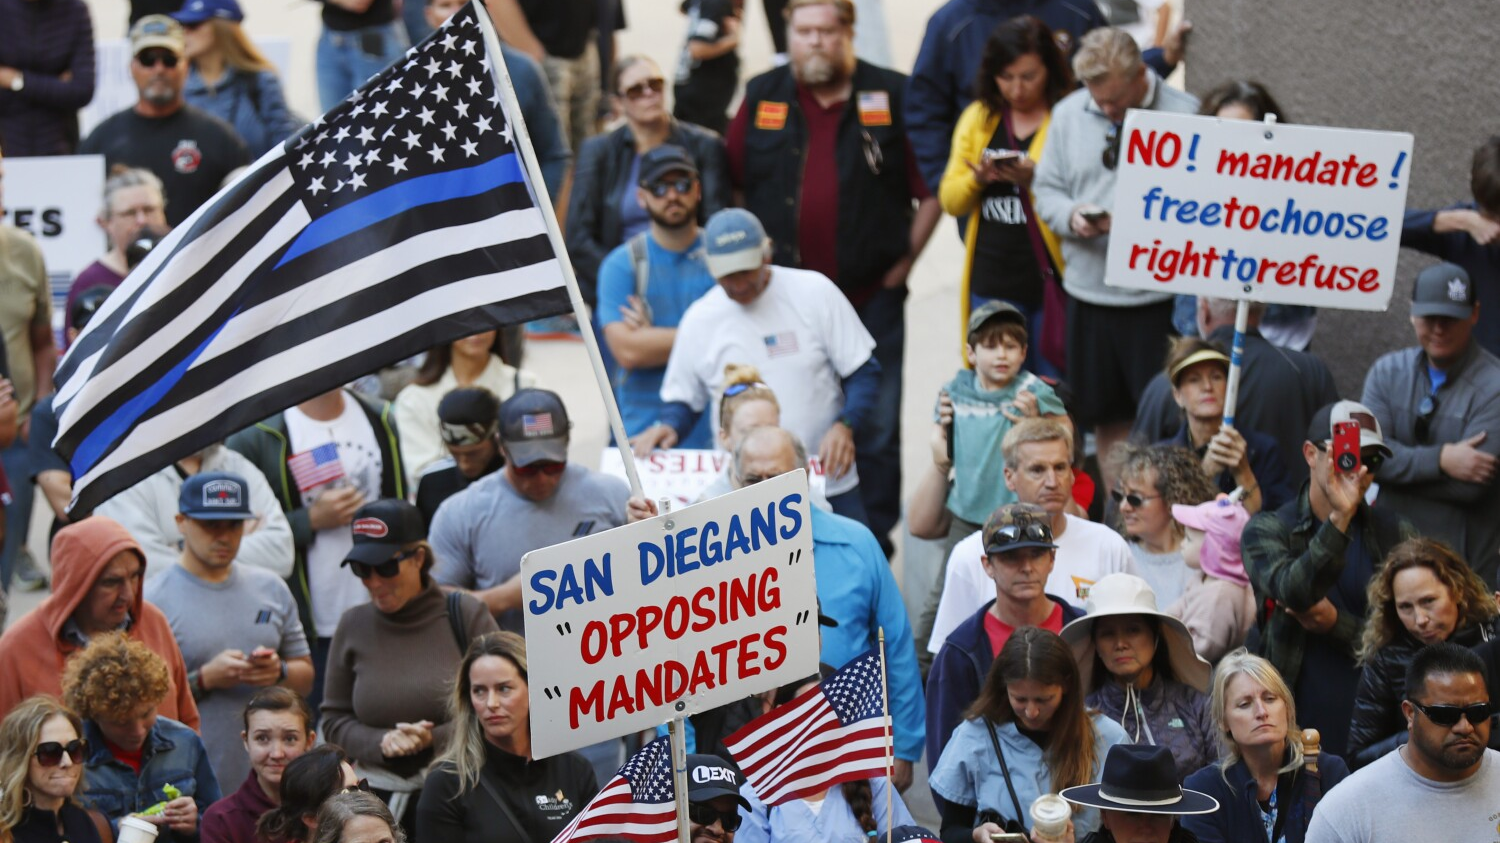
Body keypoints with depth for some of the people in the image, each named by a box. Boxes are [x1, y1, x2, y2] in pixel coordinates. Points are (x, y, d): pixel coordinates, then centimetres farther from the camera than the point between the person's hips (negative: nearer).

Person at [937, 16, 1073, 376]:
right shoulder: (977, 117, 11)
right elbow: (950, 200, 12)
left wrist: (1037, 179, -27)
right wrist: (978, 178, -8)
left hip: (1052, 277, -4)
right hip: (992, 281, 4)